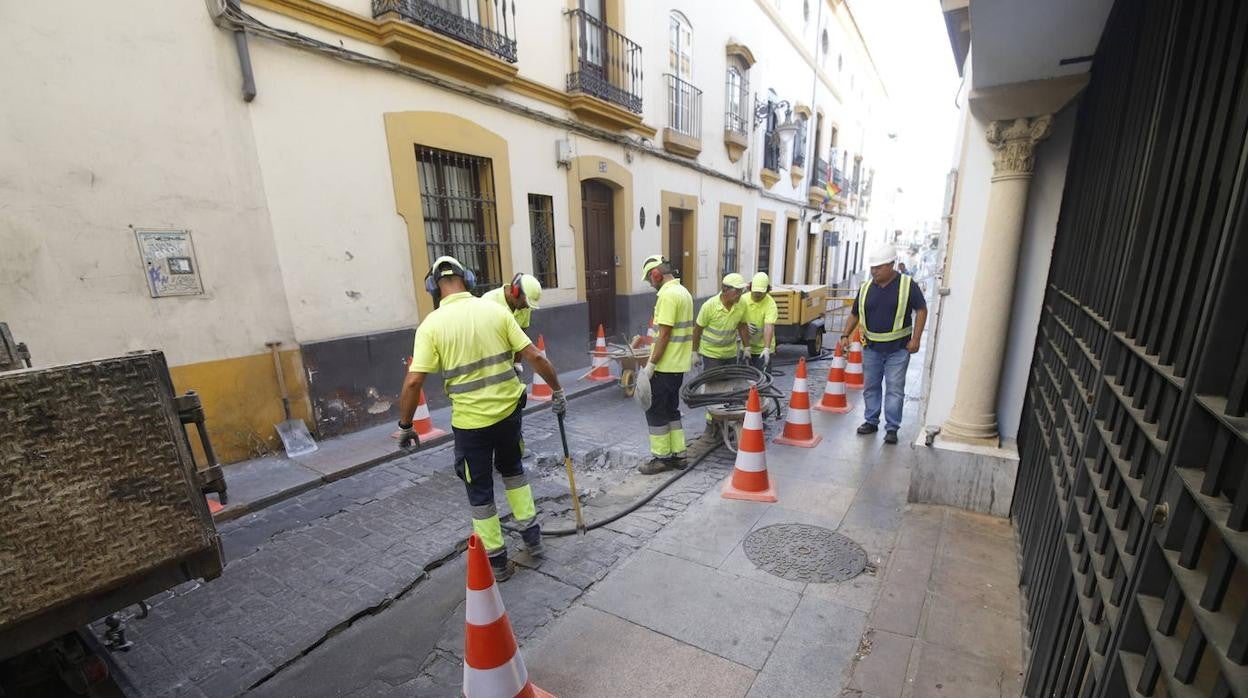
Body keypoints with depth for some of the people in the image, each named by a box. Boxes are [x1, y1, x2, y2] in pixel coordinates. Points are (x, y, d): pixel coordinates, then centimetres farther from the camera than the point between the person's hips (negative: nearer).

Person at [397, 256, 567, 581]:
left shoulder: (432, 324, -9)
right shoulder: (496, 310, -3)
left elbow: (413, 381, -13)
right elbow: (534, 356, -4)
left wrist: (405, 425, 0)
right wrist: (557, 390, 7)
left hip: (470, 420, -3)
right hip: (509, 409, 3)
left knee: (480, 490, 15)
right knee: (512, 467, 28)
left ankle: (497, 560, 27)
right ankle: (531, 533, 35)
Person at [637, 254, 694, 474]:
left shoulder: (668, 295, -18)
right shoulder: (683, 291, 12)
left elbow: (664, 334, -22)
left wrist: (650, 364, -18)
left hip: (665, 366, -10)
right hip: (679, 364, 10)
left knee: (655, 411, 2)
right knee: (671, 409, 17)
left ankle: (661, 457, 12)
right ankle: (677, 454, 23)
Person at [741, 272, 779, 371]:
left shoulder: (770, 304, -19)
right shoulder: (743, 299, -5)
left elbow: (769, 327, -30)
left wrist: (766, 349, -41)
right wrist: (744, 325, -19)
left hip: (762, 349, -4)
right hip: (746, 346, 4)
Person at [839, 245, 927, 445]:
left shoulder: (907, 285, -6)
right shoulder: (866, 288, 5)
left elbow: (921, 310, -4)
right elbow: (854, 314, 11)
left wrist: (915, 339, -11)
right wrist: (846, 335, -1)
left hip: (898, 348, -3)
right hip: (872, 348, 4)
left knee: (895, 389, 1)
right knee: (870, 387, 11)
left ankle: (892, 428, 10)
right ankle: (871, 422, 24)